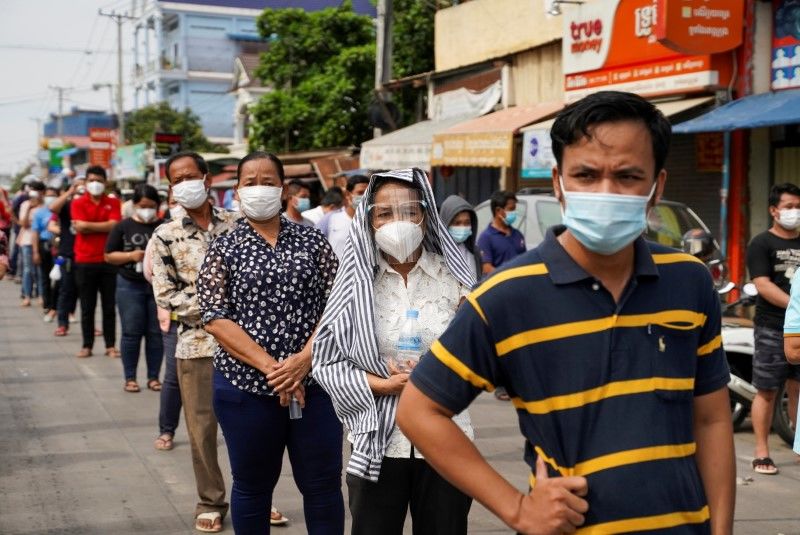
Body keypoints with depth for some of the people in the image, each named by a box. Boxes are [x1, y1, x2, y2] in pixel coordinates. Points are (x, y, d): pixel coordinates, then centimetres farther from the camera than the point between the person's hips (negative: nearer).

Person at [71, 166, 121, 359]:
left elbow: (114, 225, -8)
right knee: (87, 307, 5)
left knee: (109, 306, 4)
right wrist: (104, 226, -6)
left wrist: (88, 225, -8)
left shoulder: (113, 203, 6)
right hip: (84, 262, -1)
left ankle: (110, 345, 9)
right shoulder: (78, 203, 3)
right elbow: (80, 228, -10)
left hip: (108, 261, 1)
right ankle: (87, 346, 10)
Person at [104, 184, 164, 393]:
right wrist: (130, 255, -12)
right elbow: (109, 256, 4)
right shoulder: (124, 227, 2)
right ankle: (130, 377, 12)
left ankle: (153, 377, 14)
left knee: (156, 333, 4)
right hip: (130, 286, 0)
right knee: (131, 332, 3)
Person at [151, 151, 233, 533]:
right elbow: (166, 295, -3)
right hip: (197, 343, -1)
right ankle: (211, 503, 21)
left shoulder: (236, 224, 3)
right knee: (202, 427, 6)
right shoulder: (166, 236, 0)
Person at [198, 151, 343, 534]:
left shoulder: (312, 241, 7)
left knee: (323, 485, 6)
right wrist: (269, 366, -16)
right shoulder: (224, 249, 4)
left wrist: (304, 359, -14)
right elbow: (215, 318, -6)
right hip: (246, 385, -1)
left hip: (313, 382, 1)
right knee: (252, 487, 12)